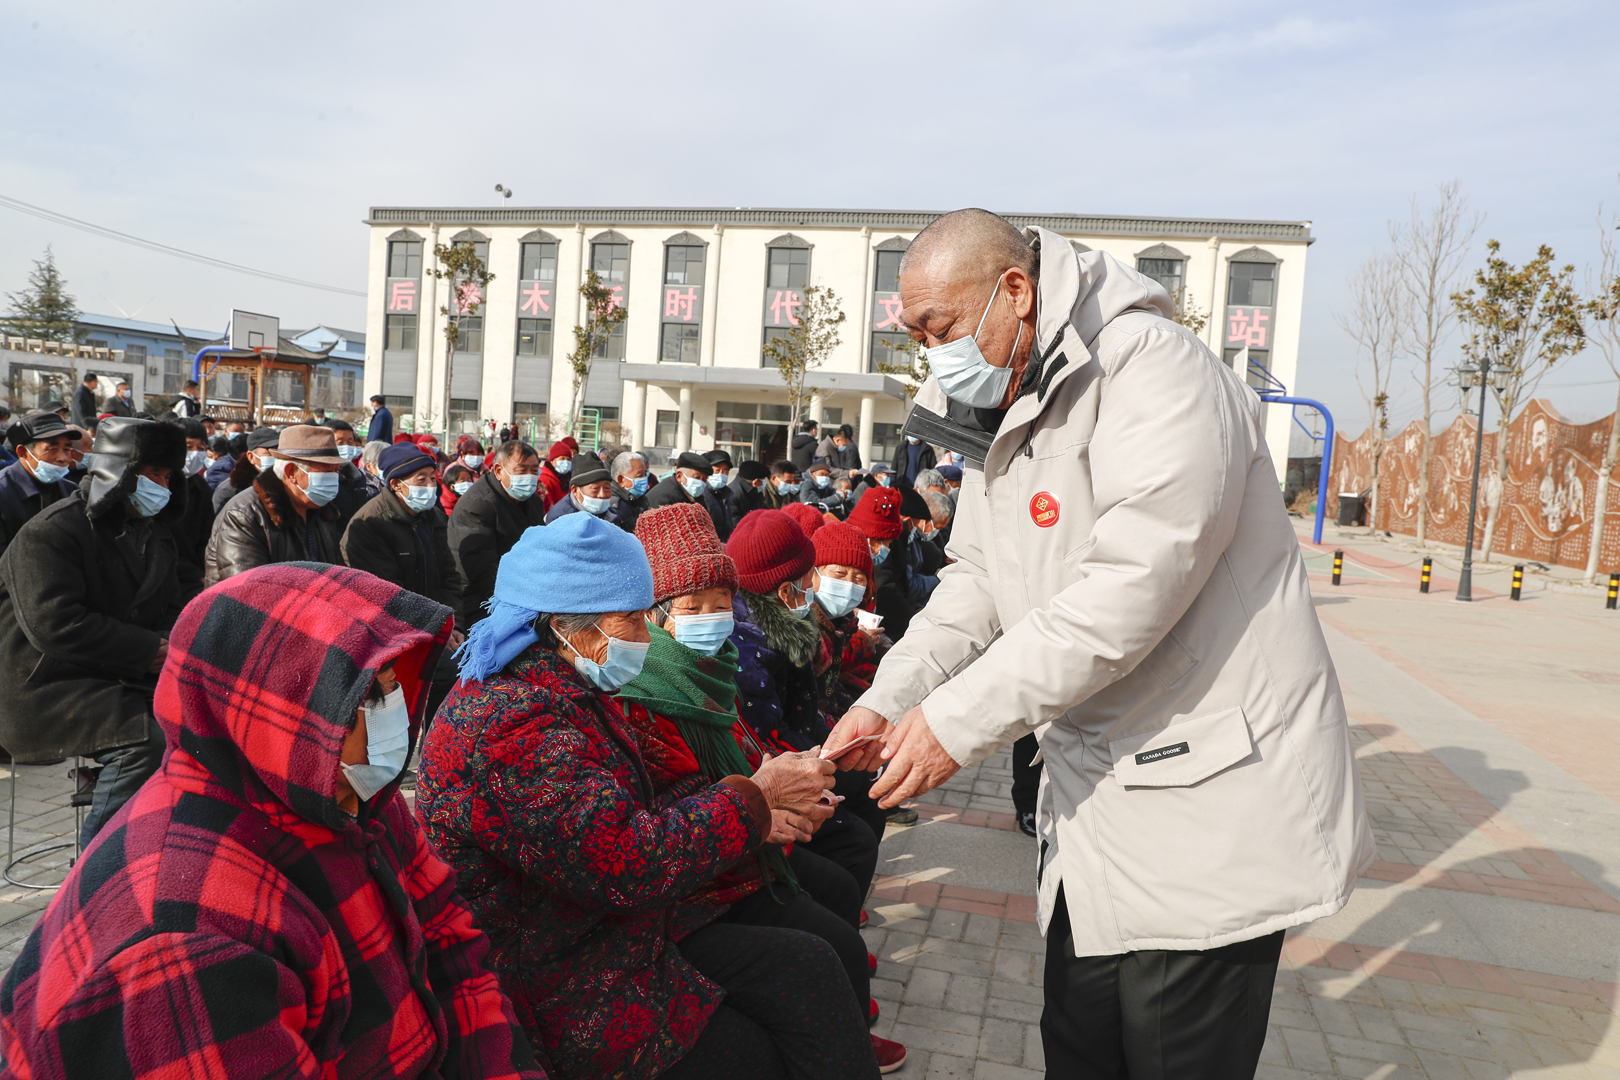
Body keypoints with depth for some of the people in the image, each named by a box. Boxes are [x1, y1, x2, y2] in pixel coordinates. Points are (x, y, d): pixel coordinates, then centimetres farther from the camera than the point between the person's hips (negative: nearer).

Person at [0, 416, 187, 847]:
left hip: (126, 678, 8)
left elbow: (171, 607, 19)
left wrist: (170, 648, -5)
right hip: (49, 684, -8)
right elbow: (55, 625, -23)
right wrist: (151, 651, -21)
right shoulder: (51, 533, -12)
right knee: (145, 741, -30)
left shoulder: (152, 530, 13)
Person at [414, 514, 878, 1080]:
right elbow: (634, 862, -33)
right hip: (558, 1000, -9)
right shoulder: (515, 731, -28)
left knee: (809, 966, 1)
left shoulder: (565, 692, 5)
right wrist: (757, 795, -20)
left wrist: (759, 818, 0)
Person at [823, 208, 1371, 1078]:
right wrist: (885, 703, -3)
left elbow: (1129, 588, -27)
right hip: (1097, 814, 9)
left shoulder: (1153, 370, -18)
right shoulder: (1014, 423, 13)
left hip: (1207, 817, -8)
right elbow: (974, 585, 12)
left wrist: (958, 720, -23)